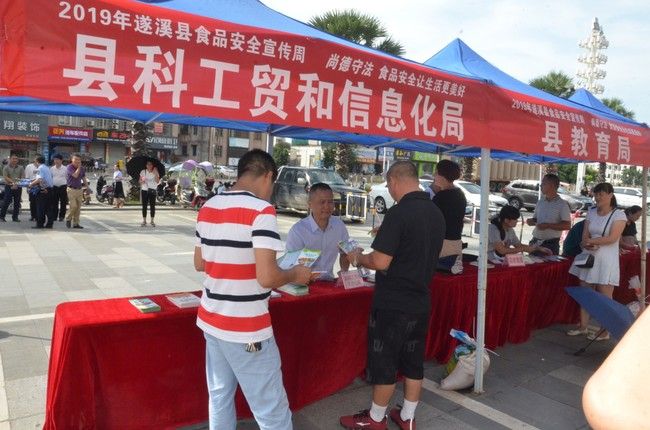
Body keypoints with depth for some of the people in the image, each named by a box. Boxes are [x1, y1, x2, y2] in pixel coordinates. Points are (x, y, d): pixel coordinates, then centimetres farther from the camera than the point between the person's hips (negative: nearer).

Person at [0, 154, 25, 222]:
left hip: (18, 187, 3)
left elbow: (23, 178, 3)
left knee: (17, 203, 5)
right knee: (6, 202, -4)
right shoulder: (6, 168, 2)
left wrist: (17, 184, -13)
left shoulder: (20, 168, 9)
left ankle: (15, 217, 13)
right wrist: (13, 182, -23)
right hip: (9, 186, -3)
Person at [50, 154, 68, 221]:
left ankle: (62, 216, 9)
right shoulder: (52, 169, 8)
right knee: (54, 202, 7)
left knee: (63, 202, 1)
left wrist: (67, 187, -4)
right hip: (54, 187, 3)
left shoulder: (65, 169, -1)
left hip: (63, 187, -3)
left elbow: (67, 178, 1)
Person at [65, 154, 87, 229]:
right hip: (72, 189, -5)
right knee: (73, 206, -12)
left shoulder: (82, 168, 9)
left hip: (79, 189, 5)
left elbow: (84, 179, 17)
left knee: (78, 207, 4)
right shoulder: (70, 167, -8)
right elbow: (75, 175, -21)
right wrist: (79, 167, -14)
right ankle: (68, 219, 12)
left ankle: (75, 223, 10)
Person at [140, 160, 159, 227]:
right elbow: (140, 181, 8)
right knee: (144, 206, 2)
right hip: (144, 190, 1)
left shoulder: (155, 172, 3)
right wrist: (142, 181, -14)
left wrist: (155, 173, -19)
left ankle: (152, 221, 8)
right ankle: (144, 221, 9)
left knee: (152, 206, 1)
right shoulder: (143, 172, 5)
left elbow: (157, 181, -9)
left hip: (152, 191, -1)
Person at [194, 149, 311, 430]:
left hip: (211, 320, 8)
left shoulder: (208, 207, 5)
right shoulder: (261, 210, -18)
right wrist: (296, 274, -6)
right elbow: (267, 278, -24)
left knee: (220, 398, 20)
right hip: (245, 329, -8)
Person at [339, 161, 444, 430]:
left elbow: (380, 262, -21)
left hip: (393, 304, -7)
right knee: (413, 362, 17)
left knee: (384, 362, 8)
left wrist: (358, 258, -4)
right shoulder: (437, 213, 5)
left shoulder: (399, 212, -20)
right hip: (420, 301, 8)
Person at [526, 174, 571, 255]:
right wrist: (531, 221, -2)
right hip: (535, 241, 5)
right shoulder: (540, 202, 11)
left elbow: (567, 225, -12)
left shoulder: (562, 204, -6)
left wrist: (548, 225, -19)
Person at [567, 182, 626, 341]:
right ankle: (583, 327, 19)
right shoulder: (591, 212, 10)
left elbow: (612, 238, -15)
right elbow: (585, 236, 7)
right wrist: (587, 244, -13)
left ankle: (605, 332, 11)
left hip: (606, 261, -5)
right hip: (588, 258, 5)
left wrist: (591, 241, -11)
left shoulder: (619, 215, -5)